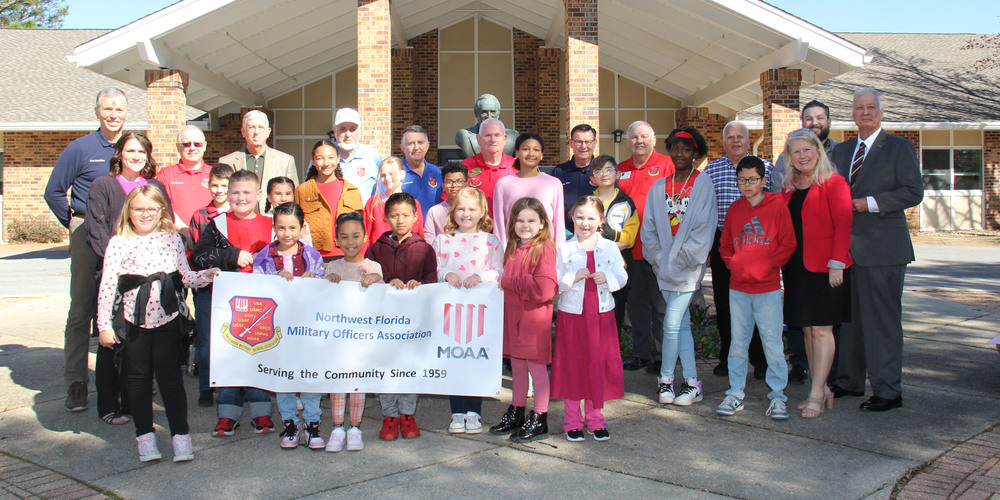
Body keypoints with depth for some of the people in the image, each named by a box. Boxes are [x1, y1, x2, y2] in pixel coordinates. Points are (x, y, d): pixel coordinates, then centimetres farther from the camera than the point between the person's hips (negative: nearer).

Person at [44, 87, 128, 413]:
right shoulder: (80, 149, 2)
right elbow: (54, 192, 5)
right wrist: (75, 224, 0)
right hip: (88, 236, -3)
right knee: (81, 310, -2)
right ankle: (76, 383, 3)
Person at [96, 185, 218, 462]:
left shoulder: (172, 239, 5)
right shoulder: (118, 243, -2)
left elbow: (185, 277, 12)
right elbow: (107, 286, -3)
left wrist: (207, 275, -6)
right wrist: (104, 325, -5)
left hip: (167, 318, 0)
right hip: (133, 322, 0)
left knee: (170, 377, 4)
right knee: (138, 379, 10)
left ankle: (180, 434, 12)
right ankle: (145, 435, 22)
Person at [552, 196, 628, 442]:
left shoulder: (610, 248, 3)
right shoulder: (564, 249, -1)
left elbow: (622, 277, 4)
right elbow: (555, 282, -3)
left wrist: (607, 278, -15)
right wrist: (574, 277, -19)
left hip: (601, 313, 1)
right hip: (572, 313, -1)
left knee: (599, 364, 7)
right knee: (573, 365, 4)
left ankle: (595, 418, 22)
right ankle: (573, 420, 17)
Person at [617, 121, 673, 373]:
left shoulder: (667, 165, -2)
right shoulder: (621, 170, 13)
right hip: (631, 246, 5)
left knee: (660, 304, 2)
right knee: (636, 303, 12)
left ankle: (661, 355, 12)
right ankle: (641, 353, 23)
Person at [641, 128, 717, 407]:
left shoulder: (703, 185, -3)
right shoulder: (658, 187, 9)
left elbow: (704, 228, -9)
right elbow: (648, 227, 10)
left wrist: (680, 258, -12)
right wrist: (658, 258, 0)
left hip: (689, 265, -4)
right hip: (664, 266, 5)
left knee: (672, 323, -9)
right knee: (682, 322, 9)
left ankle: (666, 378, 8)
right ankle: (692, 382, 15)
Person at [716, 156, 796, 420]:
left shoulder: (777, 205, -1)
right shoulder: (735, 209, 11)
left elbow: (788, 244, -3)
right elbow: (725, 244, 17)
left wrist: (766, 265, -11)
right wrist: (734, 264, 0)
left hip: (768, 288, -4)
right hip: (738, 287, 4)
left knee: (772, 341, -2)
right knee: (738, 342, 8)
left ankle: (778, 396, 7)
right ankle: (735, 394, 16)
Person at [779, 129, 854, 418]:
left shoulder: (833, 183, -5)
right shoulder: (789, 188, 14)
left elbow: (843, 225, -11)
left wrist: (837, 263, -17)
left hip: (824, 267, -6)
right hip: (796, 268, 7)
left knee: (821, 329, -6)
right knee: (807, 330, 9)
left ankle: (816, 395, -3)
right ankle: (822, 391, 17)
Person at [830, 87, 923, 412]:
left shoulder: (899, 147, -2)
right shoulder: (841, 150, 15)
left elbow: (913, 192, -10)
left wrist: (871, 203, -17)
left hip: (883, 248, -6)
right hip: (848, 246, 6)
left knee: (882, 319, -4)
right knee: (849, 316, 13)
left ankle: (888, 391, 4)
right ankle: (850, 381, 25)